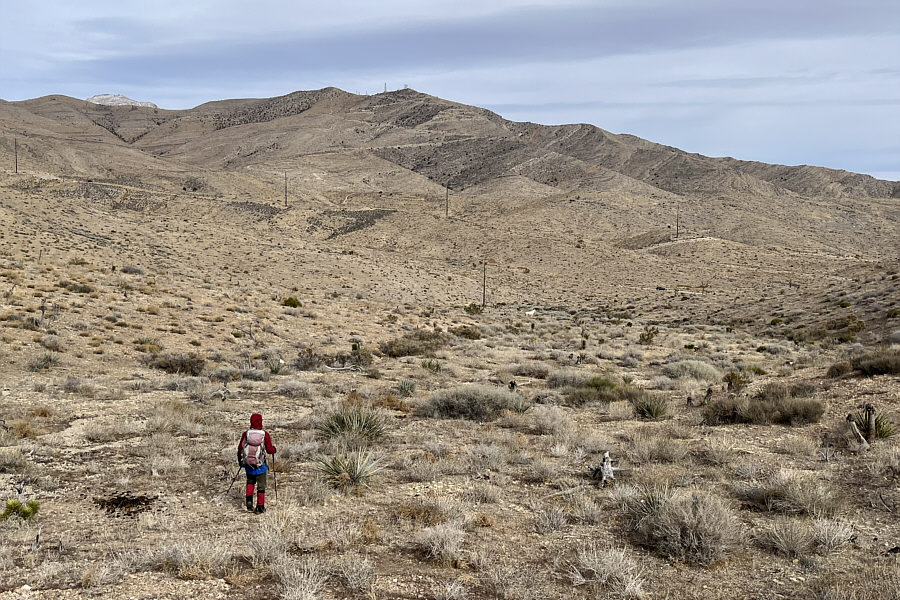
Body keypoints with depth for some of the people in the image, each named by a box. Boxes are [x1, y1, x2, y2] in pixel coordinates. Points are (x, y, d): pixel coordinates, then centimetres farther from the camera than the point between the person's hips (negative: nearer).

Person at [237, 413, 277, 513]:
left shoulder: (246, 434, -8)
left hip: (248, 464, 2)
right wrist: (274, 448, 12)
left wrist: (239, 460, 15)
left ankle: (249, 499, 7)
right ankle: (260, 506, 13)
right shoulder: (265, 434, -14)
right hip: (261, 465, -2)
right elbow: (270, 450, -12)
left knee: (250, 481, 25)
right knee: (261, 485, 11)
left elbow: (240, 448, -1)